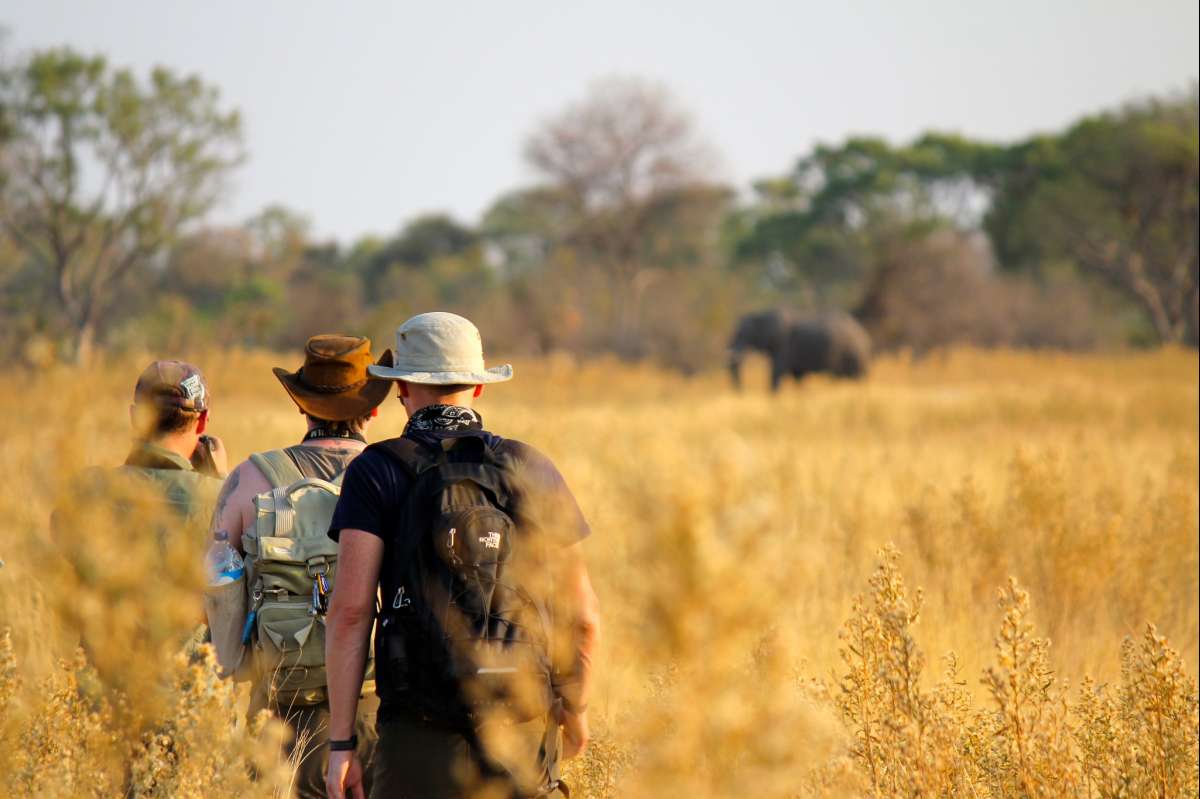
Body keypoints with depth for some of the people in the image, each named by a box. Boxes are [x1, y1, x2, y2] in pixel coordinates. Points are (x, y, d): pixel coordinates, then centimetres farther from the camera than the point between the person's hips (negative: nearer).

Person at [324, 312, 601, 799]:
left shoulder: (378, 471, 0)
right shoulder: (534, 470, 9)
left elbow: (351, 609, -8)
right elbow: (583, 618, 11)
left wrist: (341, 742, -6)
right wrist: (574, 709, 28)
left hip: (423, 736, -3)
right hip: (526, 731, 3)